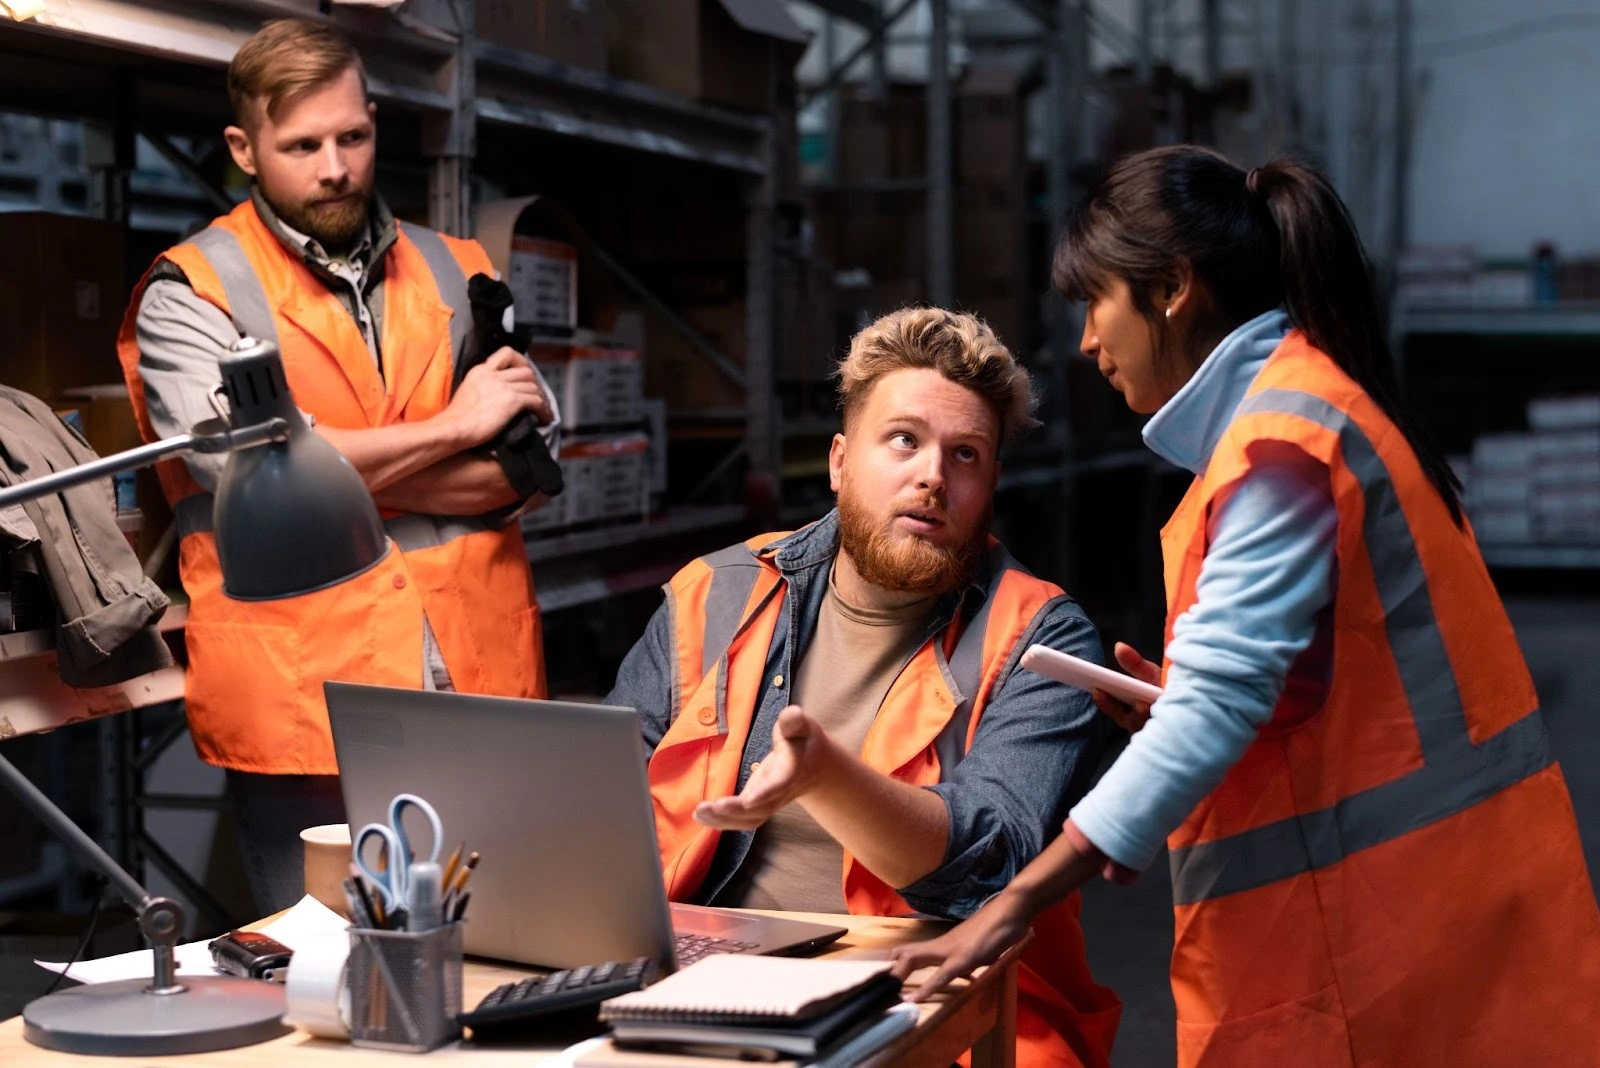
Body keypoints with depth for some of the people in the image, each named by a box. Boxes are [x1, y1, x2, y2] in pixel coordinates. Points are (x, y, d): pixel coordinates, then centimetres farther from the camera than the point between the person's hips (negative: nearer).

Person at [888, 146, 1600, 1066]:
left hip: (1384, 899, -9)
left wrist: (1015, 906, -24)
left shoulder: (1282, 437, -15)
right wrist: (1175, 700, 3)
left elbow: (1217, 701, -23)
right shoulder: (1296, 400, 14)